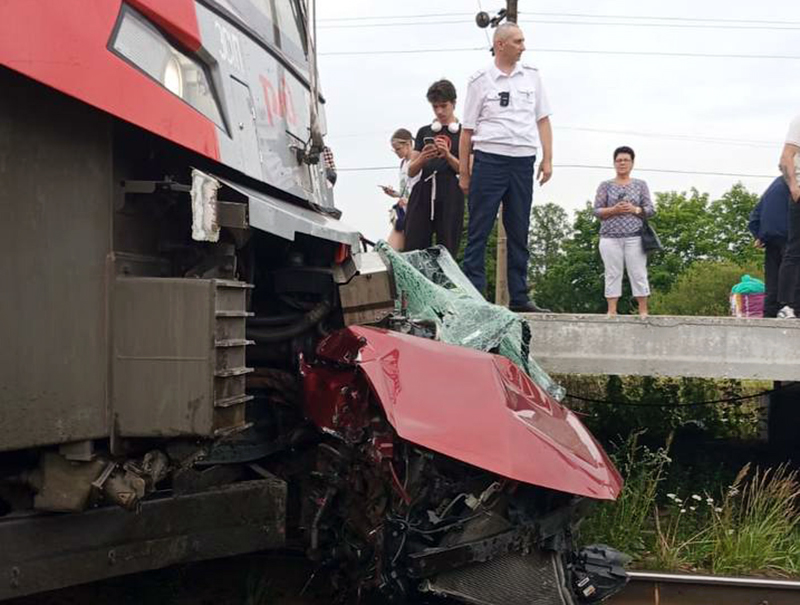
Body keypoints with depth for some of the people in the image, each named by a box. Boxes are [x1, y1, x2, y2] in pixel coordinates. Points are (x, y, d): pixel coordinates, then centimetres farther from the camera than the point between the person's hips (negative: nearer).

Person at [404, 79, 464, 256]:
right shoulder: (424, 132, 17)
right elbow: (411, 172, 14)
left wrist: (447, 155, -12)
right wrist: (423, 158, -6)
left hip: (450, 197, -2)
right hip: (422, 194, 3)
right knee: (413, 249, -8)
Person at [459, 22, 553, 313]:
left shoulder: (532, 76, 12)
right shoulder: (480, 79, 2)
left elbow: (543, 120, 14)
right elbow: (468, 129, 2)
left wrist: (548, 159, 4)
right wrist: (464, 173, 0)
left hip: (523, 162, 4)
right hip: (489, 159, -4)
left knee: (519, 233, 8)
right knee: (479, 232, -2)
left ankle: (519, 297, 14)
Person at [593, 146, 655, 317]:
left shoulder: (640, 185, 13)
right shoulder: (605, 185, 10)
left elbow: (650, 210, 8)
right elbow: (597, 211, 4)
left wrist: (635, 209, -10)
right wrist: (614, 210, -13)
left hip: (634, 237, 0)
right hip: (610, 237, 0)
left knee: (639, 274, -2)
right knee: (613, 274, -2)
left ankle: (643, 311, 2)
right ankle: (612, 311, -1)